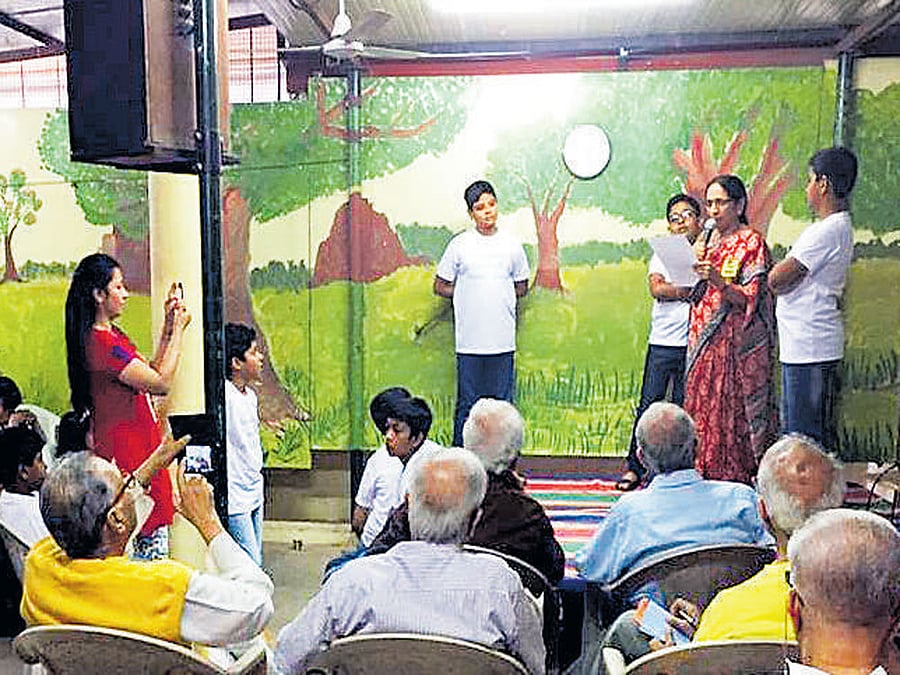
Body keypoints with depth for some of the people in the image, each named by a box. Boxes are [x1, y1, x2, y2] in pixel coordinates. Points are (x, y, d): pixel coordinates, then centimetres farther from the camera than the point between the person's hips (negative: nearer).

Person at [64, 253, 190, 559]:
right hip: (124, 451, -10)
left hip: (142, 448, 10)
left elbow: (149, 372, 17)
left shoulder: (113, 335, 12)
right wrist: (178, 329, -12)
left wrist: (168, 326, 12)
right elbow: (160, 383, -21)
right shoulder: (100, 343, -19)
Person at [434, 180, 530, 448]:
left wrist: (498, 294, 6)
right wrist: (467, 294, 1)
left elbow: (522, 287, 18)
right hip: (469, 342, -2)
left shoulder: (511, 245, 8)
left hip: (503, 342, 2)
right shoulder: (459, 245, 1)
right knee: (467, 405, 4)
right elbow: (440, 286, 7)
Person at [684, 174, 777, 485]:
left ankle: (740, 479, 1)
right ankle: (708, 476, 12)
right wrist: (697, 260, 1)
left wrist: (718, 281, -27)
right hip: (706, 342, 7)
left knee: (735, 413, -7)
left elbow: (750, 299, -11)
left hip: (738, 343, -7)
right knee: (704, 411, 5)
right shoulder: (713, 243, 17)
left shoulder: (752, 241, -3)